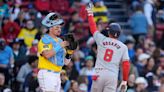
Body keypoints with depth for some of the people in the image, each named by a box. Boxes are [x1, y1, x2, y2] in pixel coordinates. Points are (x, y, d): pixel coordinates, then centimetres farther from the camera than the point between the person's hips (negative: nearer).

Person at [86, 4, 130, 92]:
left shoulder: (102, 40, 5)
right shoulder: (123, 47, 5)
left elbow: (93, 28, 17)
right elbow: (126, 64, 0)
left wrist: (90, 13, 31)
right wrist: (124, 81, 6)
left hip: (99, 73, 0)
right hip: (112, 75, 0)